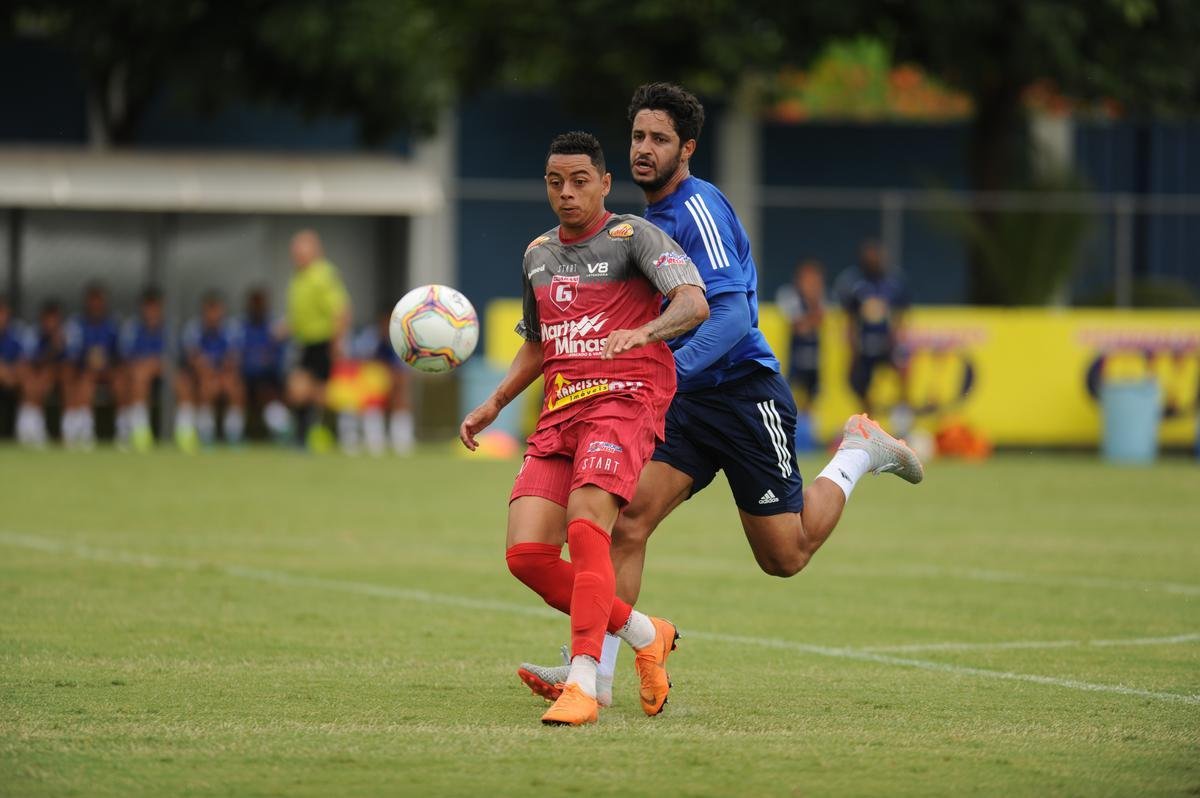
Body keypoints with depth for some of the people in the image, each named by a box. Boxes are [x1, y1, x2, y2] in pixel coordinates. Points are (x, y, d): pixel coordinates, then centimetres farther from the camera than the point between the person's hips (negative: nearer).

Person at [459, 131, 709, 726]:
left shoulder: (632, 237, -2)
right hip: (559, 410, 7)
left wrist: (642, 332, -37)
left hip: (624, 400, -7)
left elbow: (693, 302, -18)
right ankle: (644, 635, 11)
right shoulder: (538, 254, 19)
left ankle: (582, 684, -31)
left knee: (585, 524, -29)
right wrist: (493, 405, 20)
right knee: (526, 555, -8)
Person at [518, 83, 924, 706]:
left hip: (744, 393, -7)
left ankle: (860, 450, 26)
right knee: (628, 519, -13)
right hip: (687, 400, 7)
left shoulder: (698, 209, -16)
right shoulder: (652, 216, 12)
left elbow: (731, 314, -25)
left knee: (785, 557, 3)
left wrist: (668, 370, -35)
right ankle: (594, 672, -16)